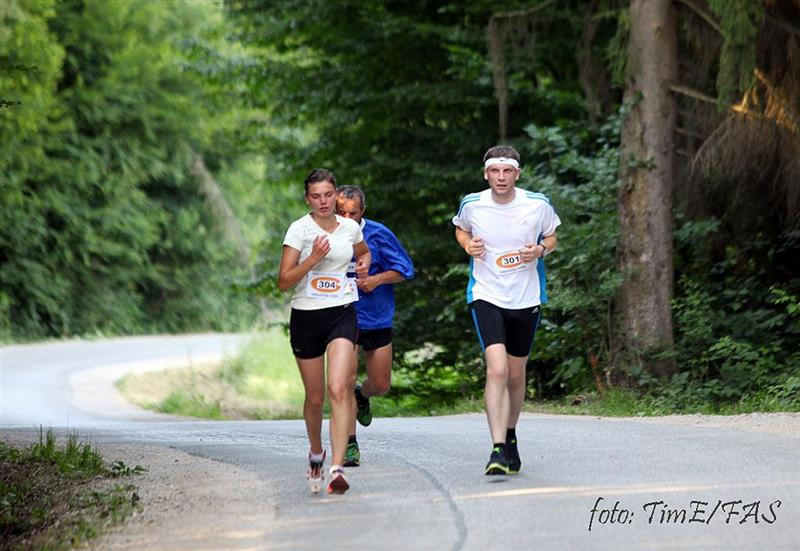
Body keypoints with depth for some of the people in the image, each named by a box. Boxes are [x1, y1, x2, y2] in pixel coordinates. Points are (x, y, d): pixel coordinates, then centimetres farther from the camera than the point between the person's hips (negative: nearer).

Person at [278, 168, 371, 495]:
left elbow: (364, 251, 30)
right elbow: (283, 282, -9)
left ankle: (336, 468, -24)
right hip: (306, 317, -1)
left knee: (338, 389, -19)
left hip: (342, 315, 1)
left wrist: (364, 263, 8)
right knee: (315, 397, 9)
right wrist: (313, 259, -21)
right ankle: (316, 453, 38)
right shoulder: (299, 229, -5)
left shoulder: (350, 228, 5)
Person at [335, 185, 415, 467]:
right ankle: (350, 445, -4)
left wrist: (376, 279, -16)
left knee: (381, 385, 8)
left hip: (377, 318, 1)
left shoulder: (378, 234, -7)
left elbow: (404, 269, -1)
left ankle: (362, 395, 45)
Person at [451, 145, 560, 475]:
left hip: (527, 299, 2)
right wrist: (468, 245, -5)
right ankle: (498, 450, -22)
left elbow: (551, 237, 12)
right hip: (486, 296, -2)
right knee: (497, 369, -19)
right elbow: (461, 228, 17)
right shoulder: (471, 205, -5)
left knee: (516, 374, 13)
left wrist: (540, 250, -10)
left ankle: (510, 436, 37)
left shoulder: (538, 205, -5)